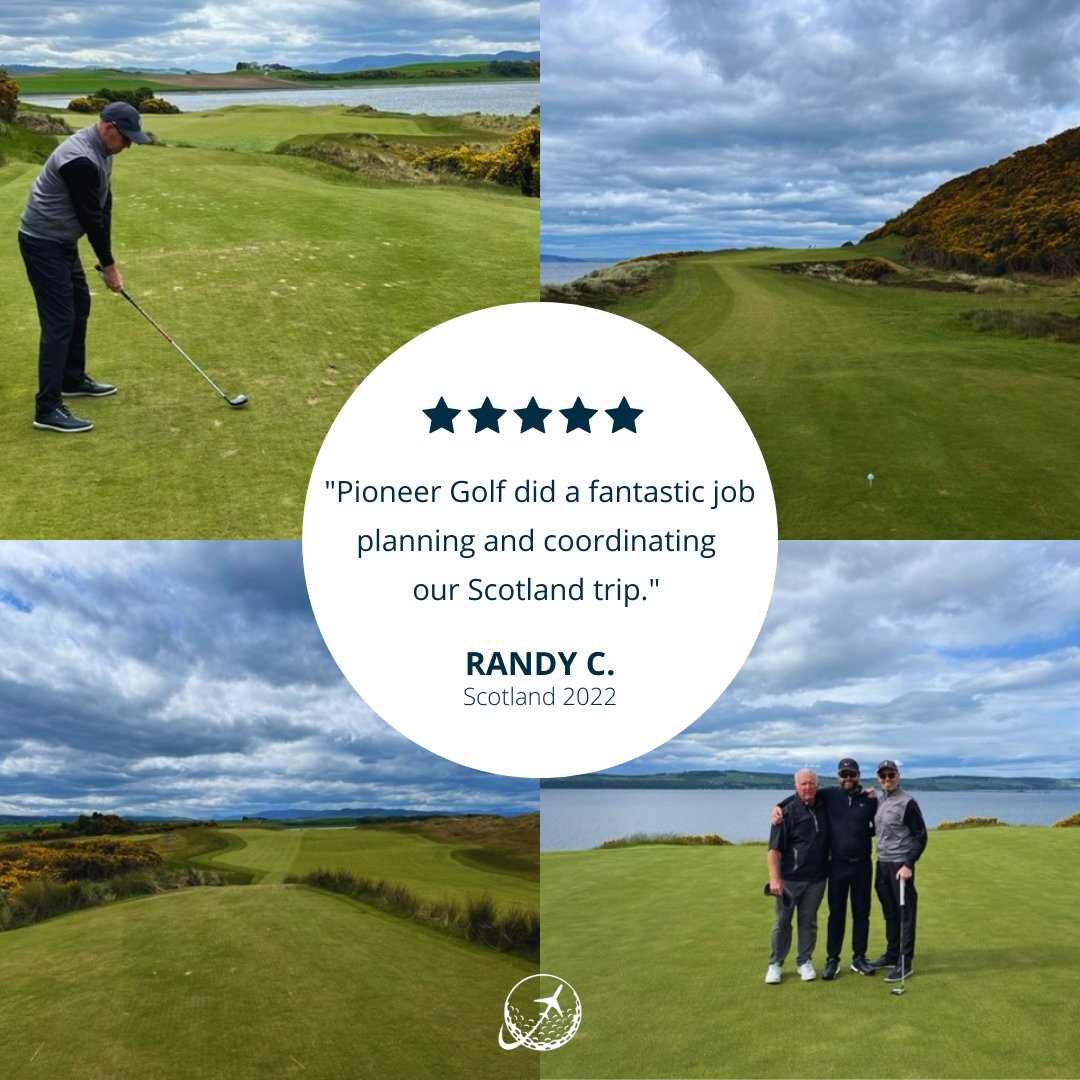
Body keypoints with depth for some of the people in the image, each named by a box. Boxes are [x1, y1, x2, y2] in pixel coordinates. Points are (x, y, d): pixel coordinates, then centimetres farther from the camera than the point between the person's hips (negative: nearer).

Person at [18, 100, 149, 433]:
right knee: (59, 320, -12)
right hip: (43, 243, -10)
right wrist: (109, 265, -11)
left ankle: (73, 380, 34)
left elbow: (103, 207, 8)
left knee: (79, 306, 20)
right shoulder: (81, 160, -27)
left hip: (61, 240, 10)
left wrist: (106, 259, 6)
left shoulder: (99, 150, 5)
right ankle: (47, 409, -11)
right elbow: (90, 217, -21)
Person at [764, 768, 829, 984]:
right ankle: (775, 964, 15)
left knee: (808, 921, 10)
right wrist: (774, 878, -21)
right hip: (789, 878, -4)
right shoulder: (787, 812, -11)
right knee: (782, 921, 5)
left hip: (816, 879, 4)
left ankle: (804, 962, 23)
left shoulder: (823, 810, 4)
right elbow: (774, 849, -13)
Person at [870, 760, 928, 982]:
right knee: (890, 913, 15)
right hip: (882, 863, 7)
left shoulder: (907, 803, -11)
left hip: (900, 865, -7)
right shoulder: (878, 802, 10)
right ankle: (892, 955, 25)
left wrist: (908, 865, -16)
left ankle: (905, 962, 0)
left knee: (905, 914, -3)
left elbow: (920, 837, -11)